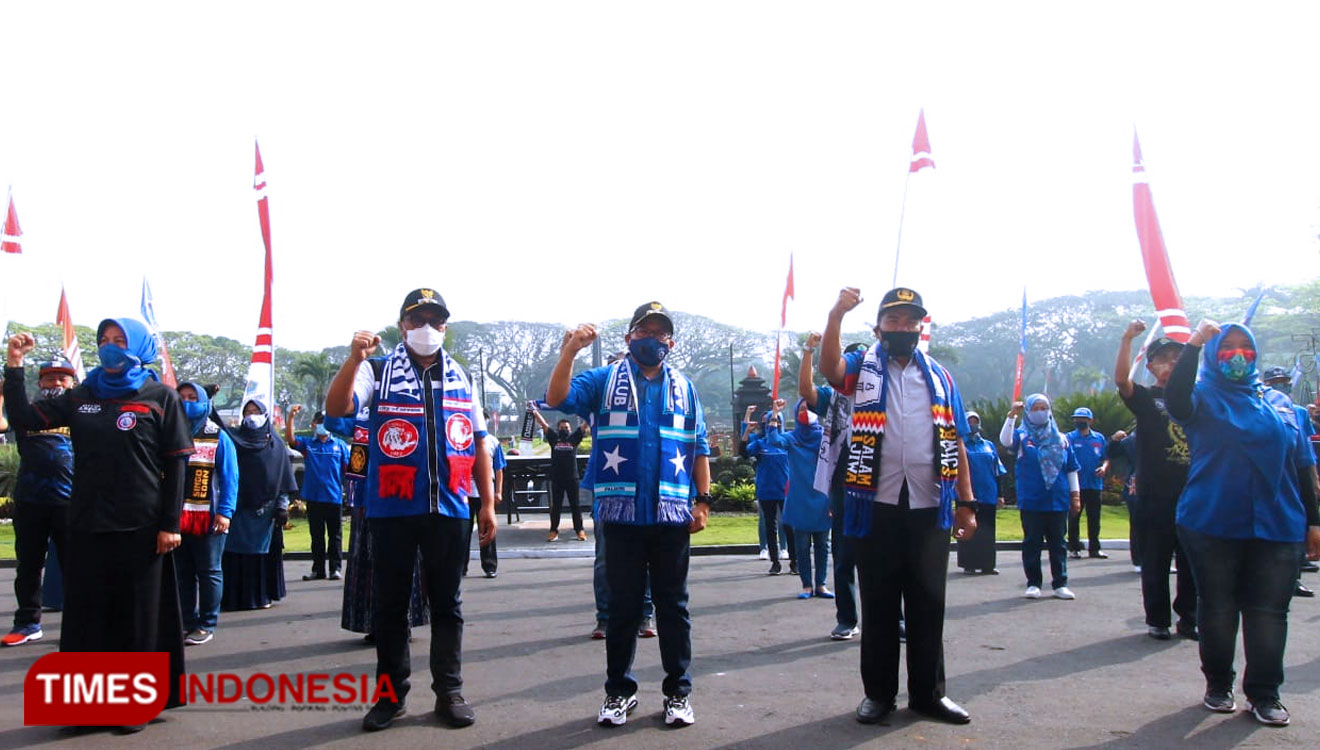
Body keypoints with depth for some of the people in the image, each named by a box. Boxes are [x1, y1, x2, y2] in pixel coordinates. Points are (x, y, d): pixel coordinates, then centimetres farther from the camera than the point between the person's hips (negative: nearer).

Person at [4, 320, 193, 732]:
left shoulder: (161, 398, -2)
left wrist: (170, 523, -10)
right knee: (87, 613, 9)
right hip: (87, 525, 4)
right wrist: (14, 366, -5)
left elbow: (175, 465, -4)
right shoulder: (80, 397, 9)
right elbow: (23, 418, 4)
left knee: (138, 615, 5)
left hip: (140, 527, -3)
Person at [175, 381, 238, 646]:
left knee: (209, 572, 3)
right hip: (176, 517, 4)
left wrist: (225, 512, -15)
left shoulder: (218, 437, 1)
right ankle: (187, 621, 20)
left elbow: (229, 478, -5)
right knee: (182, 572, 10)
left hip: (209, 517, -4)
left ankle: (207, 624, 9)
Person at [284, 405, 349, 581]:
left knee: (335, 535, 3)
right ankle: (318, 569, 14)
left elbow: (348, 468, 5)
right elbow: (289, 438, -6)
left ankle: (335, 568, 8)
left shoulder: (339, 445, 6)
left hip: (334, 497, -1)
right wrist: (291, 416, -17)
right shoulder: (307, 444, 8)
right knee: (316, 536, 8)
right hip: (313, 498, 1)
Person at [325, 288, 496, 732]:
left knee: (447, 604, 9)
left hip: (449, 510, 2)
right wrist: (355, 358, -30)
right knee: (390, 604, 7)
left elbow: (478, 444, 12)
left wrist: (488, 504, 9)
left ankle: (449, 692, 19)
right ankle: (391, 694, 20)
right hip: (392, 510, -2)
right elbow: (336, 408, -15)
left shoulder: (461, 378, 11)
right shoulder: (377, 371, 2)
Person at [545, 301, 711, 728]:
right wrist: (570, 352, -24)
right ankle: (619, 691, 19)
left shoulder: (684, 388, 12)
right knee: (623, 607, 8)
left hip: (672, 516, 2)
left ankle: (678, 692, 18)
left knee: (673, 606, 9)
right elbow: (557, 398, -10)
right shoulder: (604, 380, 6)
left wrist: (703, 501, 3)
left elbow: (699, 449, 11)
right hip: (622, 514, -1)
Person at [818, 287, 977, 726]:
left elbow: (955, 443, 12)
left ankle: (928, 692, 21)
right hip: (876, 507, -2)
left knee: (928, 604, 9)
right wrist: (836, 316, -34)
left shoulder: (939, 376, 13)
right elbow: (829, 369, -20)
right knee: (879, 604, 7)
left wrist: (966, 503, 7)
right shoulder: (863, 368, 5)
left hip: (929, 508, 2)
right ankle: (879, 692, 18)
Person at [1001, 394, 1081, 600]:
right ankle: (1033, 584, 9)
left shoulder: (1061, 439, 11)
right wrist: (1012, 416, -26)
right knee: (1032, 544, 3)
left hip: (1058, 500, 2)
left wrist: (1075, 494, 8)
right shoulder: (1022, 436, 3)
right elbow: (1005, 441, -19)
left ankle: (1060, 584, 13)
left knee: (1058, 544, 6)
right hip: (1030, 501, -2)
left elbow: (1071, 468, 13)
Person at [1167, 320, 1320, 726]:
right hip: (1212, 524, -2)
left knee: (1269, 611, 3)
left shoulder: (1279, 403, 12)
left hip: (1277, 525, 3)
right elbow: (1176, 402, -23)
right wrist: (1194, 342, -22)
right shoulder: (1204, 398, 2)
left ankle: (1264, 693, 14)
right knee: (1217, 609, 7)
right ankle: (1218, 685, 21)